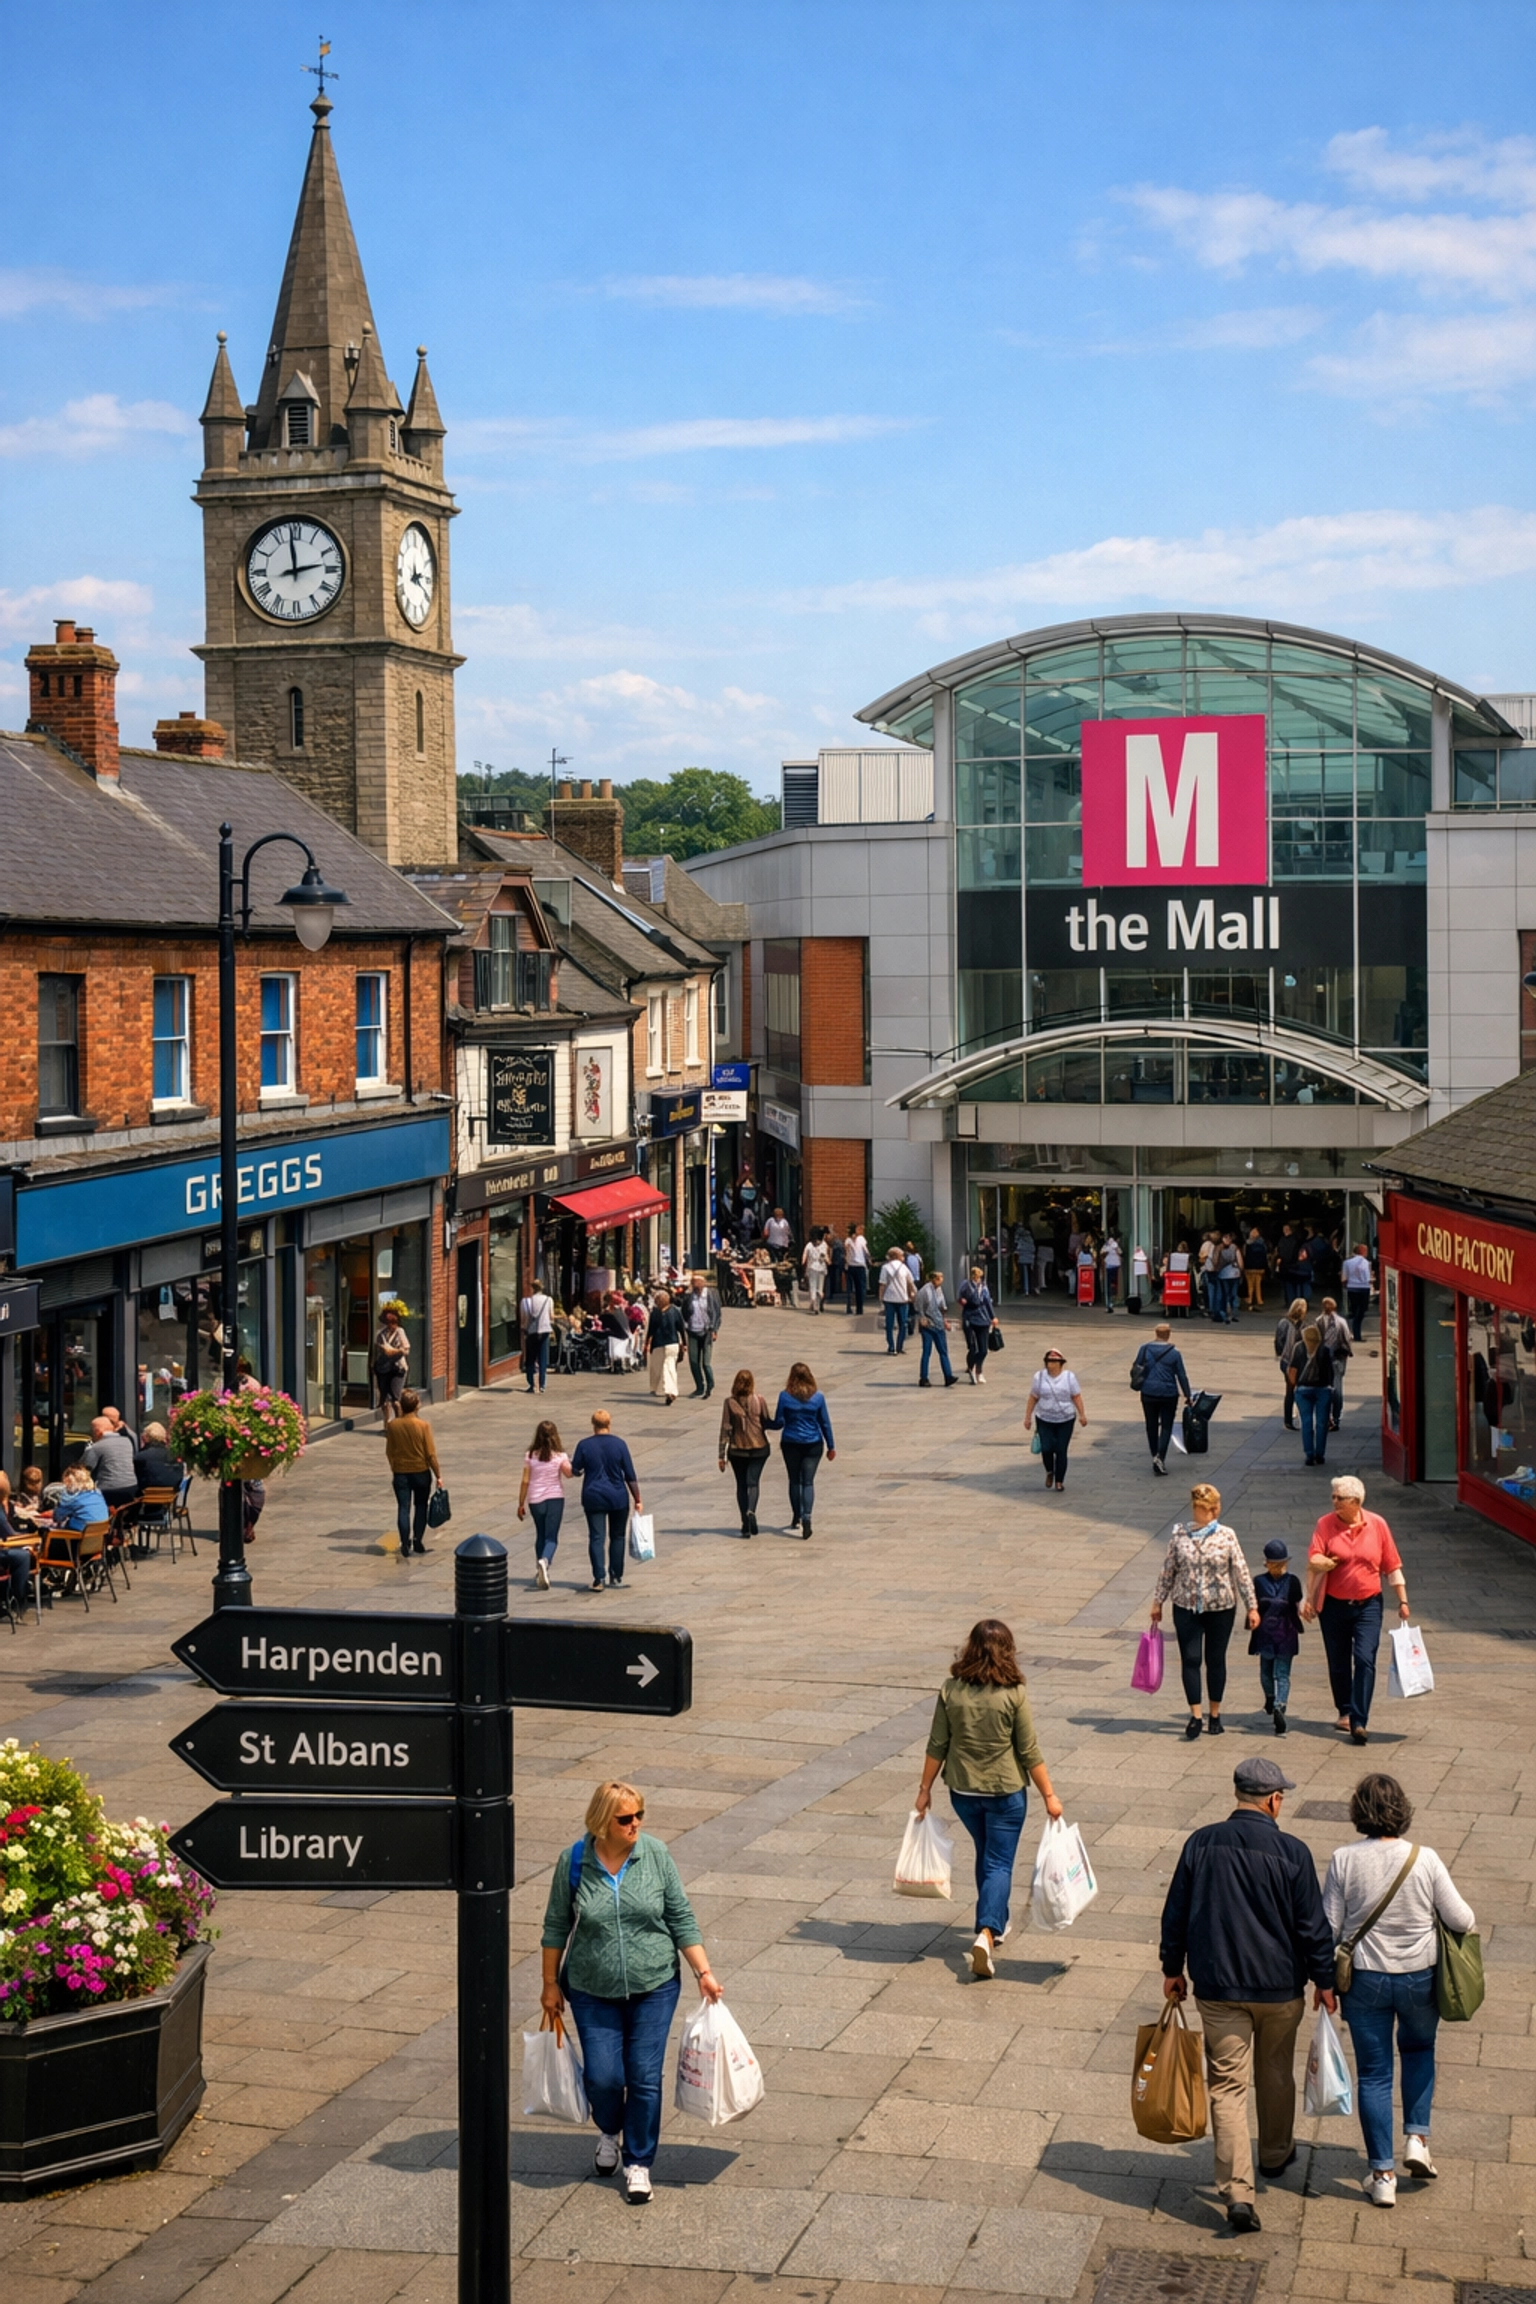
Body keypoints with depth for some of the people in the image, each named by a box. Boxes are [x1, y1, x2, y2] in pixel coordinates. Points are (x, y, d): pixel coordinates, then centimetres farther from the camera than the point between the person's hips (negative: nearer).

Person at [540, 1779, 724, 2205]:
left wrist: (704, 1972, -7)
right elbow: (557, 1926, 1)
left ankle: (638, 2164, 19)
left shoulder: (655, 1854, -9)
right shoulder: (574, 1862, -10)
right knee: (603, 2077, -1)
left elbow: (681, 1919, -3)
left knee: (645, 2077, 1)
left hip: (654, 1987, 0)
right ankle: (610, 2132, 33)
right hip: (593, 1992, 0)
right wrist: (550, 1984, 5)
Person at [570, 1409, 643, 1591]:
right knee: (617, 1537, 13)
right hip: (618, 1498, 0)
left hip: (593, 1498, 0)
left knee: (596, 1538, 2)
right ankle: (616, 1578, 16)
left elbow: (575, 1472, 3)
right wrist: (637, 1499, 3)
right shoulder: (619, 1444, -6)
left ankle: (598, 1579, -9)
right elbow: (630, 1475, -4)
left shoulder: (584, 1445, -5)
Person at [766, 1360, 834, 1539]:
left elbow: (779, 1423, -5)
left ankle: (797, 1520, 22)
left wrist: (765, 1424, 15)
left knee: (794, 1481, 13)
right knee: (808, 1482, 1)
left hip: (791, 1444, 0)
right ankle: (807, 1518, -16)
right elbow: (825, 1423, 2)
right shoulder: (818, 1397, -4)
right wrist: (831, 1447, 11)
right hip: (813, 1444, 0)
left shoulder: (785, 1396, -8)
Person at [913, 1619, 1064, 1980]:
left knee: (986, 1855, 24)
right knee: (999, 1863, 4)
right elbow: (1029, 1752, -11)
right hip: (1005, 1791, -3)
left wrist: (925, 1789, 9)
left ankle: (994, 1923, 38)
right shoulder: (1013, 1694, -14)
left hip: (963, 1791, 3)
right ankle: (987, 1933, -15)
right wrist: (1048, 1796, -3)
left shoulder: (951, 1690, -7)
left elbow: (937, 1746, -2)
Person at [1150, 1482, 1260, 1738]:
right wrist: (1157, 1602, 7)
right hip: (1186, 1607, 1)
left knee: (1216, 1660, 9)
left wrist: (1252, 1607, -3)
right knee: (1190, 1659, -3)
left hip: (1220, 1608, -1)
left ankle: (1215, 1715, 22)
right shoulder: (1179, 1533, -2)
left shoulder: (1226, 1536, -6)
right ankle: (1195, 1716, 2)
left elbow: (1241, 1572, -3)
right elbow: (1168, 1570, 5)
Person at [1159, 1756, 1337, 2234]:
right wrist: (1323, 1981, 6)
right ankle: (1275, 2155, 43)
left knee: (1227, 2085, 2)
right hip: (1279, 1987, -1)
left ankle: (1237, 2191, -8)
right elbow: (1312, 1925, -7)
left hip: (1217, 1986, 1)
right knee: (1276, 2074, 22)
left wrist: (1173, 1968, 14)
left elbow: (1175, 1913, 2)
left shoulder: (1200, 1844, -5)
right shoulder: (1292, 1853, -13)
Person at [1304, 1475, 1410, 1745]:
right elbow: (1314, 1560, -13)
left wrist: (1402, 1601, 3)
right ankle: (1345, 1712, 30)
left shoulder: (1377, 1524, -2)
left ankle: (1359, 1722, -14)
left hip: (1368, 1605, -1)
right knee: (1338, 1663, 11)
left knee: (1365, 1660, -13)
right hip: (1333, 1605, 1)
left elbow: (1392, 1566, 4)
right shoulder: (1326, 1524, -4)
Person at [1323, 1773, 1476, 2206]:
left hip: (1365, 1979, 0)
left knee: (1374, 2072, 10)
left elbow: (1329, 1927, -8)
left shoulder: (1344, 1861, -13)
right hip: (1419, 1977, 0)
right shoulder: (1425, 1860, -14)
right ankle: (1417, 2137, 17)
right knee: (1419, 2050, 28)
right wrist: (1465, 1912, 16)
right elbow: (1461, 1920, -7)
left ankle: (1382, 2175, 13)